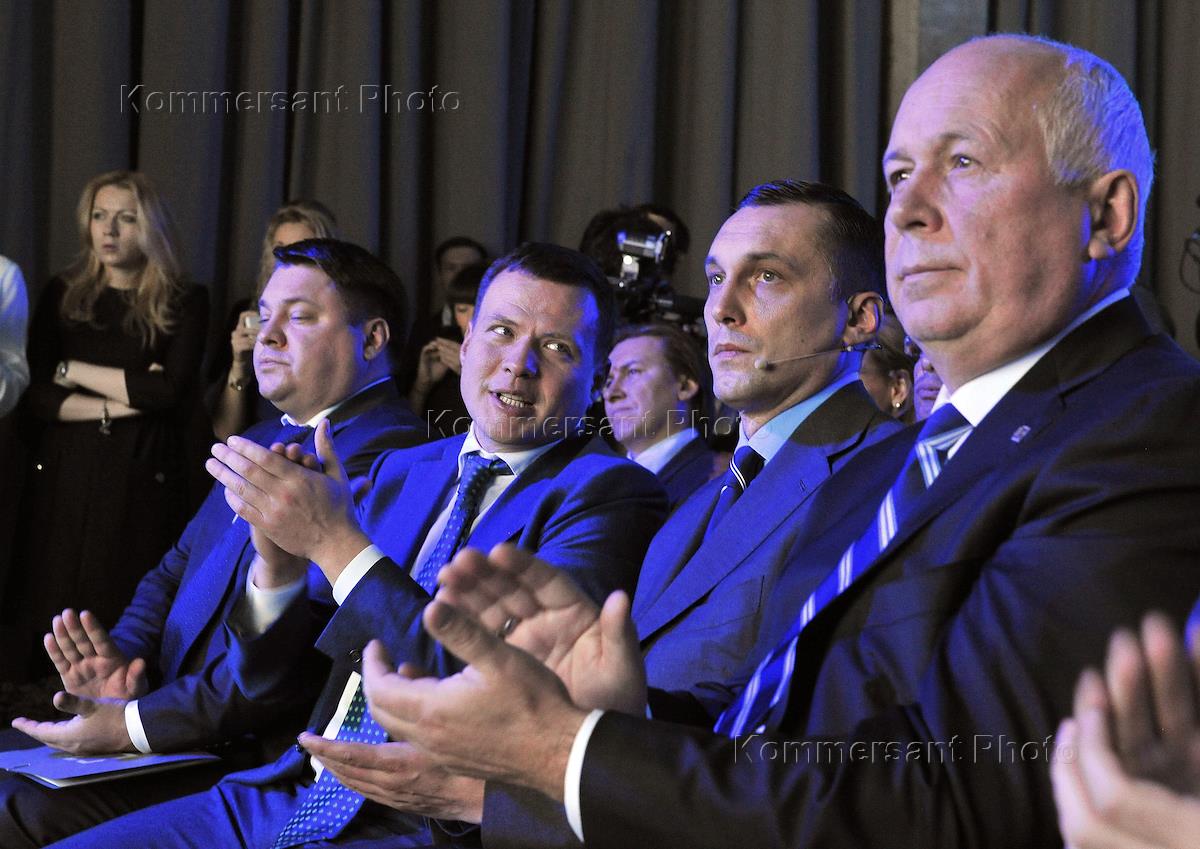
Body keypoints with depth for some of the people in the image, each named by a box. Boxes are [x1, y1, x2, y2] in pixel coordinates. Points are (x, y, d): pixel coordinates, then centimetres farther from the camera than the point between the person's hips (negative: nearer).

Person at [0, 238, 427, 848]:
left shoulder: (385, 453, -15)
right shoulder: (262, 442, 20)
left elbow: (294, 655, -23)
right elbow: (173, 573, 20)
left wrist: (134, 725, -17)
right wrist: (122, 660, -2)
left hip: (261, 757, -9)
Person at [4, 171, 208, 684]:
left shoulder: (184, 303, 4)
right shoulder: (63, 295, 10)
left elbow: (171, 392, -11)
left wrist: (73, 371, -4)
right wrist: (117, 405, -11)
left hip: (143, 477, -2)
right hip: (64, 474, 2)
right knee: (51, 608, -1)